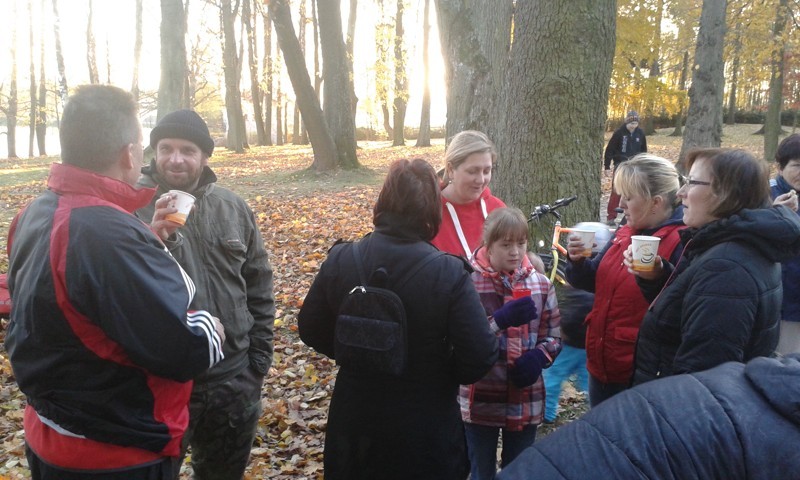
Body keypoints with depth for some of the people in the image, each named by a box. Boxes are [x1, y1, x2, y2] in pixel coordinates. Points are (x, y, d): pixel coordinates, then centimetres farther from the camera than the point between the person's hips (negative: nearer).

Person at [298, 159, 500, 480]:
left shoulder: (340, 261, -11)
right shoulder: (449, 273, -21)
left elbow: (311, 331, 1)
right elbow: (481, 356, -19)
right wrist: (439, 374, 1)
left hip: (354, 424, 3)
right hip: (426, 429, -2)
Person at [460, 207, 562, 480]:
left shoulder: (541, 284, 3)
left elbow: (553, 334, 8)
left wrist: (538, 357, -12)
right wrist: (498, 321, -28)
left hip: (526, 399, 3)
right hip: (481, 399, -3)